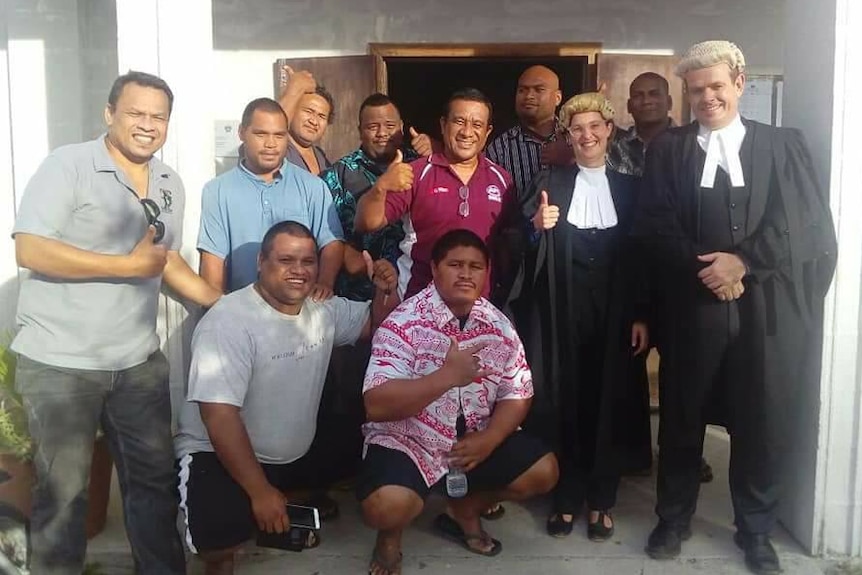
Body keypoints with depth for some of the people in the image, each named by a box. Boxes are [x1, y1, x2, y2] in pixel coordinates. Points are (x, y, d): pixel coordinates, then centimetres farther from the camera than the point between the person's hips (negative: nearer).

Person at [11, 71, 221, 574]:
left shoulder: (171, 184, 8)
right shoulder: (68, 165, -11)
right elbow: (31, 250, -20)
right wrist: (129, 266, -20)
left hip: (139, 361, 6)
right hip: (60, 362, -5)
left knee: (155, 477, 15)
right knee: (63, 488, 8)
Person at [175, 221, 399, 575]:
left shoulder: (324, 309, 1)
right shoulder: (229, 321, -21)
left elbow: (376, 324, 17)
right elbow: (219, 415, -26)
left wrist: (385, 291, -7)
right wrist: (260, 492, -27)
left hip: (296, 455, 7)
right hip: (220, 455, -7)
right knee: (221, 538, -32)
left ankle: (288, 514, 16)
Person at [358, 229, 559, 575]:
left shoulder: (499, 326, -1)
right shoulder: (404, 323, -18)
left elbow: (517, 394, 3)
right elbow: (376, 405, -26)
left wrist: (488, 440, -15)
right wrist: (447, 375, -33)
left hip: (477, 439, 6)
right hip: (407, 440, -5)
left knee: (543, 471, -4)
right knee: (388, 504, -31)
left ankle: (464, 511, 22)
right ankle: (391, 534, 10)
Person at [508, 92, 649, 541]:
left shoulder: (628, 188, 10)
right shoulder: (549, 181, 6)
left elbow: (641, 255, 6)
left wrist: (640, 315, -1)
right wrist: (536, 227, -21)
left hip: (612, 311, 1)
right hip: (560, 310, -1)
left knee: (608, 403, 5)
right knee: (562, 400, 3)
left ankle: (601, 500, 21)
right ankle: (565, 498, 18)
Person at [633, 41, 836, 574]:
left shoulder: (784, 143, 8)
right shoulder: (667, 149, 9)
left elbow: (811, 224, -2)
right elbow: (655, 227, -1)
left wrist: (743, 261, -13)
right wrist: (704, 268, -14)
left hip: (768, 308, 0)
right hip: (693, 306, 0)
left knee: (763, 424, 8)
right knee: (682, 419, 10)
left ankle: (757, 531, 30)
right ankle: (674, 518, 31)